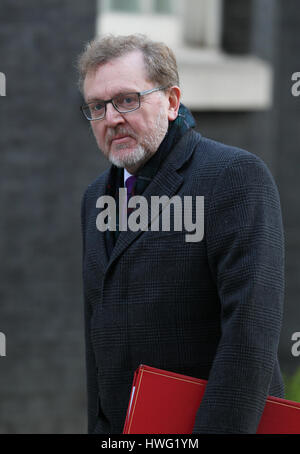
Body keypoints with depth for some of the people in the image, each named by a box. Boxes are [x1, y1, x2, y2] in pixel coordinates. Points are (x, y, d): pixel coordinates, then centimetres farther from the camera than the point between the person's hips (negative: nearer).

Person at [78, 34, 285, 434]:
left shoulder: (236, 175, -11)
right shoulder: (96, 198, 15)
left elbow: (252, 326, -19)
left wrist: (219, 429, -24)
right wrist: (98, 428, 15)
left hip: (225, 421, -7)